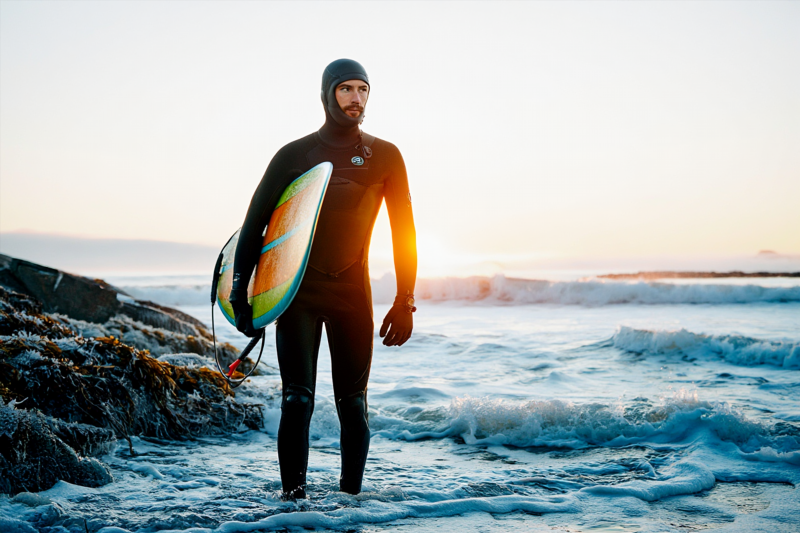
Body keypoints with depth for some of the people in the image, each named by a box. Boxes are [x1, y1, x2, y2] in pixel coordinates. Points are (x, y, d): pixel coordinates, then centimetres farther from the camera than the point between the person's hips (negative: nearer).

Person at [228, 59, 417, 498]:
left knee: (353, 403, 3)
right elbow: (254, 223, 4)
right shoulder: (294, 155, 2)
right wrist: (239, 294, -2)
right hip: (297, 292, -1)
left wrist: (405, 300, 1)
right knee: (298, 400, -7)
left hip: (353, 293, 1)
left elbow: (403, 230, 6)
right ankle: (293, 494, 1)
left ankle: (350, 494, 13)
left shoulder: (385, 157, 4)